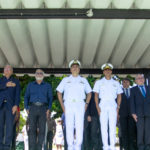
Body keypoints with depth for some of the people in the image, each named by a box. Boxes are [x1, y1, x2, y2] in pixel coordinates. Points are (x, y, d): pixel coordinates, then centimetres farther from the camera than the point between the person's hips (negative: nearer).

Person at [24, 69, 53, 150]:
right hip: (33, 107, 0)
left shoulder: (47, 86, 15)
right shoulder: (30, 85, 17)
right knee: (32, 129, -9)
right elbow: (26, 97, 14)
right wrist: (27, 108, 1)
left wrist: (49, 109, -3)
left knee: (42, 129, -6)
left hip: (43, 108, 0)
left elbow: (50, 98, 10)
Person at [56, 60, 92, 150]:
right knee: (69, 126, -4)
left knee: (79, 126, -6)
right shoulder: (65, 80, 16)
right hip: (68, 105, 0)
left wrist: (86, 104, 5)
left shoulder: (84, 80, 17)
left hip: (80, 105, 0)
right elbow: (59, 92, 14)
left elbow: (89, 93, 19)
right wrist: (62, 105, 4)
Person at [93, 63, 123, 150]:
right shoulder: (99, 82, 11)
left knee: (113, 127, -4)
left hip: (113, 105, 1)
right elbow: (96, 95, 6)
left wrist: (118, 107, 2)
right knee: (104, 126, -3)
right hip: (103, 105, 0)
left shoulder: (116, 83, 14)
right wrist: (97, 106, -5)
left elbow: (119, 96, 13)